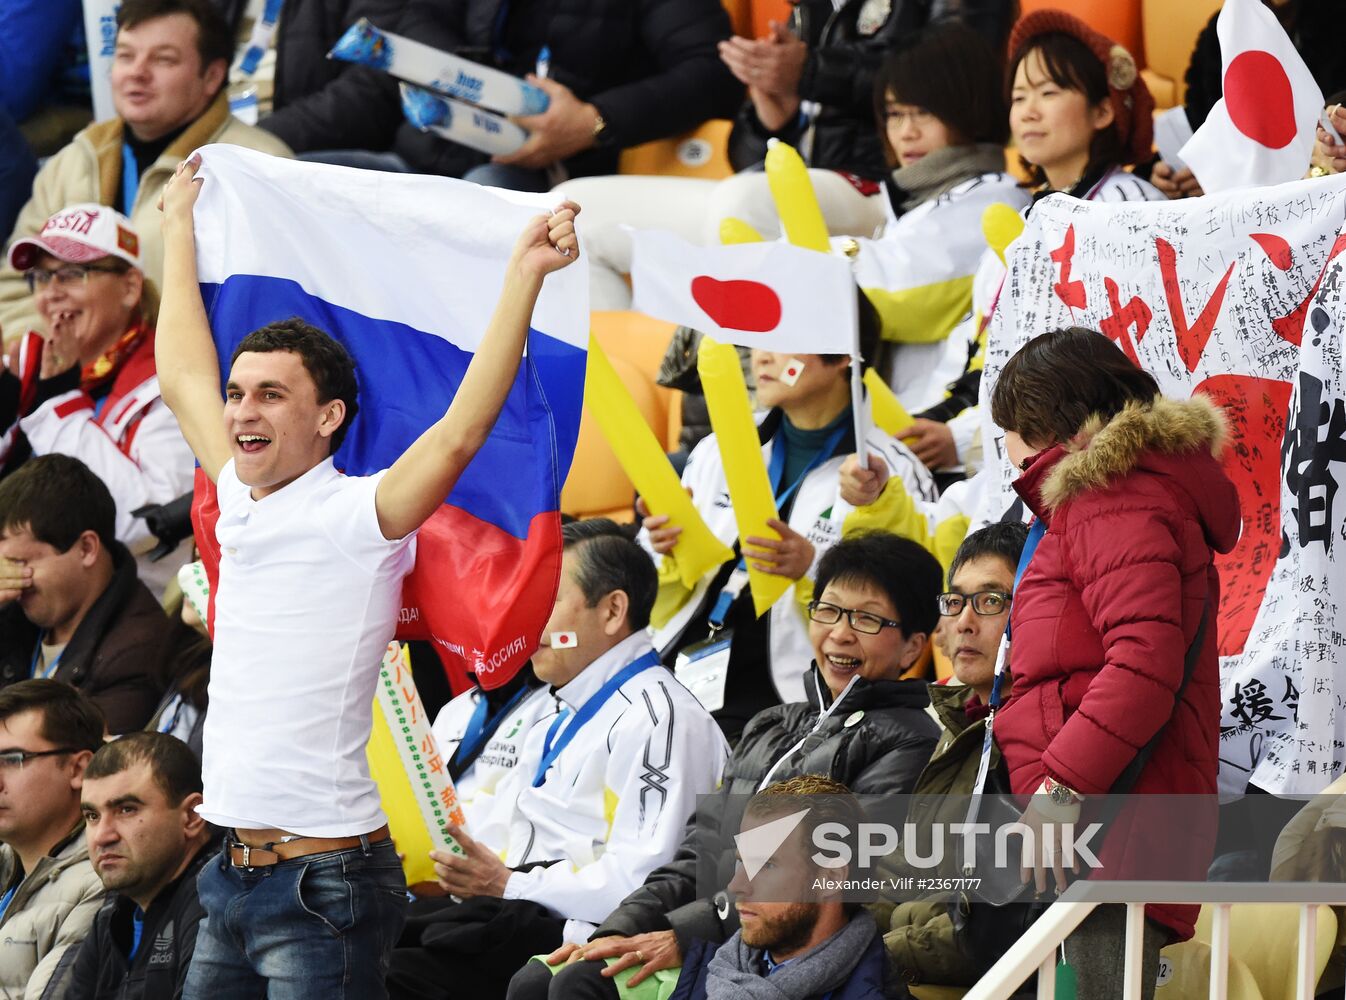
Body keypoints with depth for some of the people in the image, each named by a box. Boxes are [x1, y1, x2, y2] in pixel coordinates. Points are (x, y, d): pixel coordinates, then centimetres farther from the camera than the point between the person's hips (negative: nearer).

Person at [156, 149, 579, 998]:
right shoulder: (244, 503, 12)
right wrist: (180, 228, 36)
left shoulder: (356, 516, -8)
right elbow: (183, 376, 27)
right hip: (235, 873, 8)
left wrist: (525, 278, -29)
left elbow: (460, 434, -23)